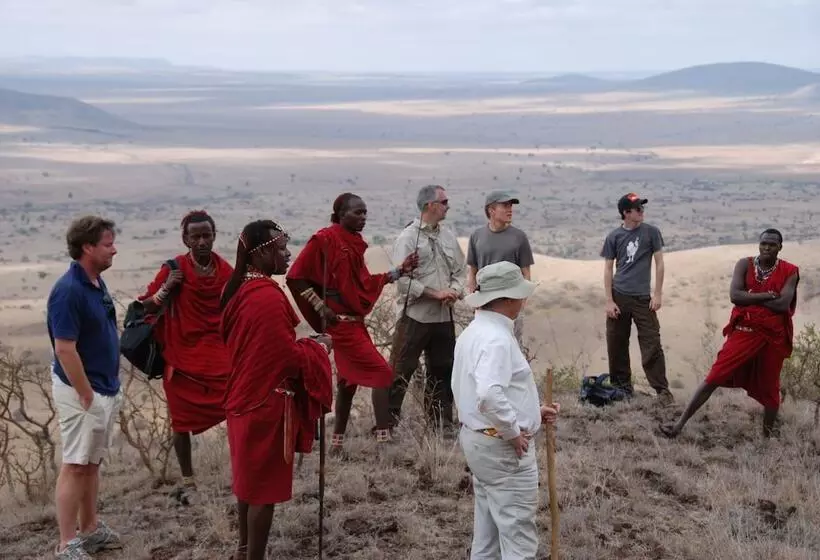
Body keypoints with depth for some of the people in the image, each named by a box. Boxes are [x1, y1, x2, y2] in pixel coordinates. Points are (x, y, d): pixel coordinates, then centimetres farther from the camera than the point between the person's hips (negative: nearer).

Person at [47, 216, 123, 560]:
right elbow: (64, 349, -23)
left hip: (106, 388, 9)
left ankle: (89, 529, 28)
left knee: (92, 463, 17)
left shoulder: (97, 282, 7)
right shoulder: (68, 290, -21)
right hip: (82, 390, -9)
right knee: (75, 465, -2)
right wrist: (87, 396, -19)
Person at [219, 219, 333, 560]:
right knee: (264, 485, 2)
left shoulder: (240, 290, 6)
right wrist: (319, 347, -5)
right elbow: (288, 357, -21)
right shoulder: (268, 297, -24)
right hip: (267, 403, -10)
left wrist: (304, 344, 12)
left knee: (249, 478, 21)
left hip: (245, 397, 10)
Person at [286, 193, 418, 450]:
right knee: (382, 372, -12)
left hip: (355, 321, 9)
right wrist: (321, 307, -15)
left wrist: (400, 270, 6)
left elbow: (365, 283, 13)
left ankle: (337, 440, 23)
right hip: (341, 322, -9)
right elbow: (296, 277, -14)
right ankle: (384, 437, -9)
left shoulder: (354, 243, 11)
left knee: (350, 381, 14)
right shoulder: (325, 239, -14)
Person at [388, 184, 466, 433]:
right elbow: (403, 279, -15)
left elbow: (459, 270, 15)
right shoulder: (408, 237, -8)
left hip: (444, 316, 7)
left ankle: (442, 425, 23)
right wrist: (436, 294, -15)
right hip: (415, 316, -7)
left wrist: (454, 291, -5)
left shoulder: (448, 235, 11)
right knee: (399, 372, -4)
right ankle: (387, 425, 3)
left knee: (442, 370, 13)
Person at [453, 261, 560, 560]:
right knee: (518, 534, -1)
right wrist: (513, 431, -22)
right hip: (503, 447, -10)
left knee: (488, 527, 19)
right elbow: (489, 395, -36)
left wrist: (533, 412, 14)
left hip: (478, 438, 10)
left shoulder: (474, 332, 11)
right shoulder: (496, 338, -22)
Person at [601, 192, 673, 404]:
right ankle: (622, 386, 20)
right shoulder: (614, 236, 3)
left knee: (652, 346, -5)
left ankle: (662, 390, 0)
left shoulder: (651, 232, 2)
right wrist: (609, 301, -2)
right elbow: (608, 269, 5)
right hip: (619, 297, 1)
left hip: (643, 298, -1)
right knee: (617, 346, 6)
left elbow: (659, 263, 4)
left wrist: (658, 294, -3)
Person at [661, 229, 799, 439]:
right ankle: (680, 423, -6)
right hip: (744, 331, 0)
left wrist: (751, 296, -11)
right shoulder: (745, 265, 1)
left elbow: (783, 304, -16)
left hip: (774, 336, 0)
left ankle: (768, 434, 28)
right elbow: (734, 296, -13)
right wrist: (766, 295, -16)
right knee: (715, 376, -7)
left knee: (769, 387, 9)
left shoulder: (790, 272, -2)